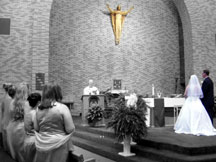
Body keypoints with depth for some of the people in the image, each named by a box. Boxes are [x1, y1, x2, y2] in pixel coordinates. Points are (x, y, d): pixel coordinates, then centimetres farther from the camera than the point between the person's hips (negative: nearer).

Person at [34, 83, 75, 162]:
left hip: (42, 146, 4)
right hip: (58, 146, -4)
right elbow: (70, 129, -14)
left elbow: (36, 128, 9)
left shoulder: (39, 109, 1)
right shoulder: (62, 108, -14)